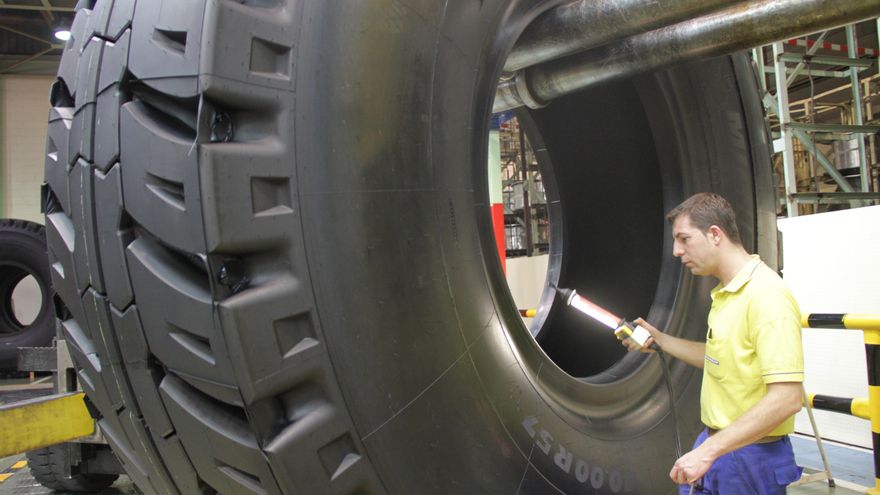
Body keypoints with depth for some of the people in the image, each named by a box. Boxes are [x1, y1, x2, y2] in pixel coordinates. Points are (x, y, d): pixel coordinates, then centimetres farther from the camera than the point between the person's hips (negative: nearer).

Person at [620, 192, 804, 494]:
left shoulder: (765, 296, -21)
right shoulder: (726, 292, 8)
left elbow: (787, 397, -27)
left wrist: (708, 450, -29)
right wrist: (660, 340, 14)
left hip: (750, 458, -8)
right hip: (715, 445, 8)